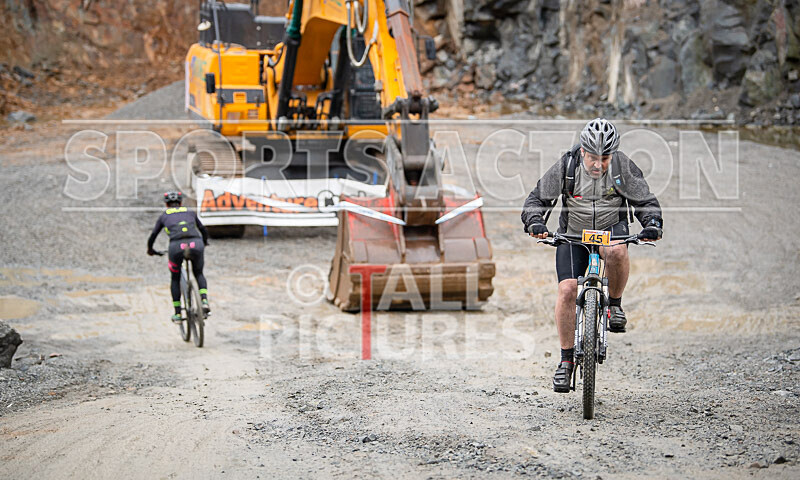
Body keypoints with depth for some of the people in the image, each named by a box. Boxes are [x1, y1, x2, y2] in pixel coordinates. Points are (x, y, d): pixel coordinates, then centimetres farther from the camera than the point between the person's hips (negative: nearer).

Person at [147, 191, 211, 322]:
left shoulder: (164, 216, 25)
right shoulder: (190, 212, 30)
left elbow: (153, 236, 27)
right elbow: (204, 231, 40)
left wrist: (150, 250, 47)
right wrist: (204, 242, 61)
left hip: (176, 246, -1)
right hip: (196, 244, 1)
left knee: (175, 279, 22)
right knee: (199, 274, 25)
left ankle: (177, 313, 17)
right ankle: (204, 301, 1)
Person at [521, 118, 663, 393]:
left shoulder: (623, 167, -13)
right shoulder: (567, 167, -14)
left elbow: (645, 201, -8)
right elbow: (539, 197, -10)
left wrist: (652, 225, -28)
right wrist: (535, 222, -30)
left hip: (611, 229, 0)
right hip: (573, 234, 1)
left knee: (616, 250, -38)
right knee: (567, 289, -17)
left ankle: (615, 304, -11)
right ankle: (566, 359, -5)